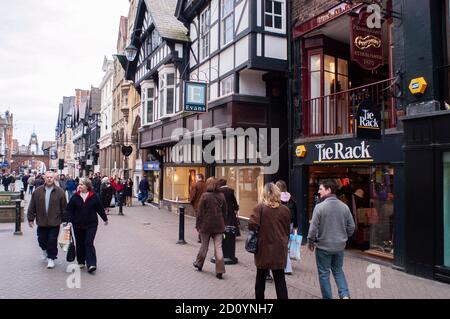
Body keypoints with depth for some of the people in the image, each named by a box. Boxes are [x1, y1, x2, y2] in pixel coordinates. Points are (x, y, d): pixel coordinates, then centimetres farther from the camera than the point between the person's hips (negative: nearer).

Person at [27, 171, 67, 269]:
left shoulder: (59, 192, -4)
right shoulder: (38, 191, 0)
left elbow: (64, 207, -1)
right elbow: (32, 206, 4)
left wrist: (64, 220, -1)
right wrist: (30, 218, 4)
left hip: (54, 222, -2)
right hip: (41, 222, 2)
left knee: (52, 241, 1)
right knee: (41, 239, 13)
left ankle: (51, 258, 17)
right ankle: (45, 250, 45)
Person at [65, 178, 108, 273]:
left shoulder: (94, 197, -4)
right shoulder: (75, 197, -1)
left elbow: (100, 208, 5)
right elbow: (69, 209, 0)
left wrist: (105, 219, 14)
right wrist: (70, 220, -11)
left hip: (91, 224, -2)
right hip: (78, 224, 2)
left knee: (89, 243, -8)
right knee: (80, 243, 12)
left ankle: (91, 264, -11)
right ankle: (81, 262, 27)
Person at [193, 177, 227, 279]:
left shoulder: (205, 196, -10)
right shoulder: (221, 196, 3)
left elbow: (200, 212, -9)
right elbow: (224, 212, 10)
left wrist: (198, 225, -1)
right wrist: (223, 224, 20)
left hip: (206, 225, -3)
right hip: (219, 225, 3)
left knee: (204, 245, 15)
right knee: (218, 247, 3)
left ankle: (199, 264, 35)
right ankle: (220, 271, -1)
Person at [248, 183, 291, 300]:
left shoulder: (260, 207, -11)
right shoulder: (285, 210, -1)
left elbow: (252, 226, -21)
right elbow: (287, 231, 6)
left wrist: (259, 230, 0)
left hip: (264, 249, -1)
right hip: (279, 249, 2)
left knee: (260, 278, 15)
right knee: (280, 279, 8)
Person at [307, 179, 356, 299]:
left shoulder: (320, 207, -17)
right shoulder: (344, 207, -3)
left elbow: (313, 227, -15)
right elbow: (351, 227, 4)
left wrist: (310, 242, -1)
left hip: (323, 246, -4)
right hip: (340, 246, 4)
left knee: (324, 273, 11)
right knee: (338, 271, 21)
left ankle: (327, 297, 18)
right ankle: (345, 295, 8)